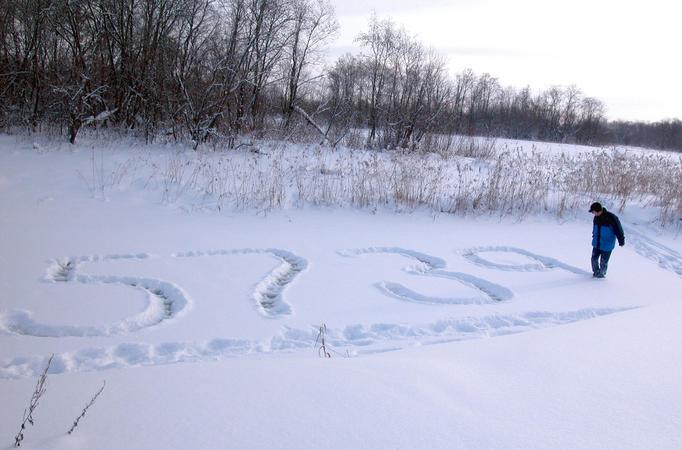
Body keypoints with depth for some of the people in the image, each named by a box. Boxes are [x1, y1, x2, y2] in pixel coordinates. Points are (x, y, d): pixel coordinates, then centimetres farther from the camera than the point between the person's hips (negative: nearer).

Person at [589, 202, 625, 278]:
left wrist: (621, 240, -13)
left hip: (607, 245, -6)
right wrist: (594, 238, 30)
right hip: (596, 244, 6)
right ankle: (596, 272, 29)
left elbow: (618, 229, -14)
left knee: (603, 262, 1)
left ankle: (602, 273, 26)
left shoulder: (611, 217, -19)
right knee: (594, 259, 8)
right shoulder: (596, 218, 3)